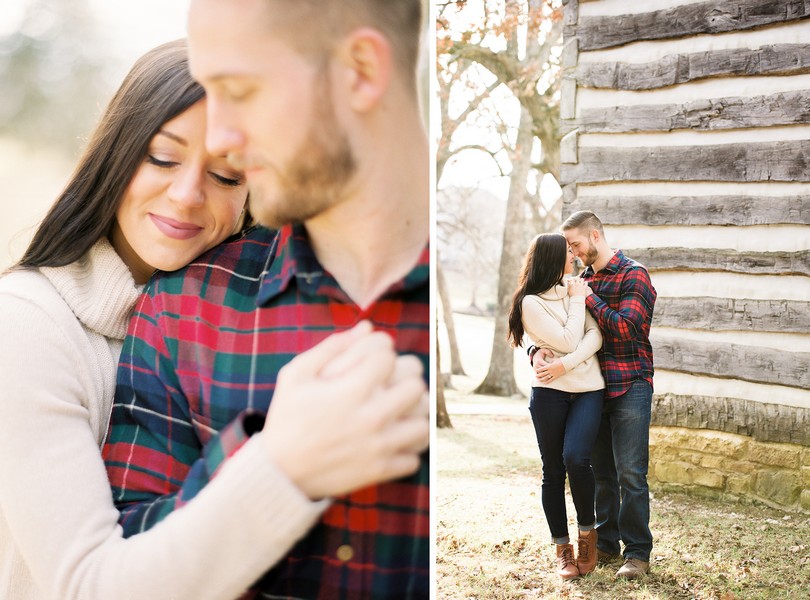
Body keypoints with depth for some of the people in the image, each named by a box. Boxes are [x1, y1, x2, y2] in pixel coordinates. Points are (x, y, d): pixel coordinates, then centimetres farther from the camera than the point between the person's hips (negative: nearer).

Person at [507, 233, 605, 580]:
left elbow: (595, 336, -1)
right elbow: (568, 340, -11)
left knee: (575, 458, -18)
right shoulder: (531, 302, -3)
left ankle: (587, 530, 4)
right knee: (553, 470, 3)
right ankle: (563, 549, 15)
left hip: (587, 389, 2)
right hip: (550, 392, -2)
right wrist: (577, 301, -2)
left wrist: (567, 363, -16)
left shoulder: (574, 289, 11)